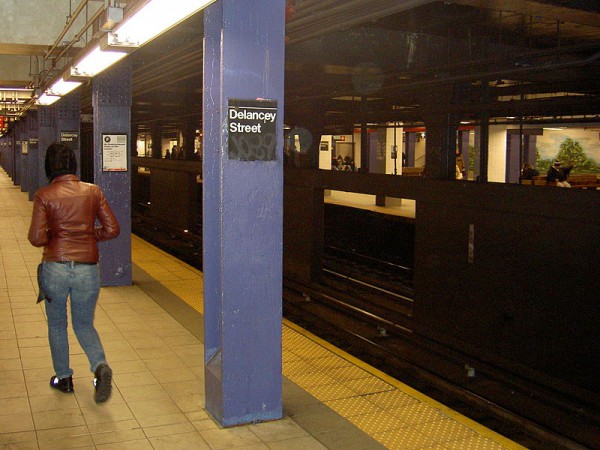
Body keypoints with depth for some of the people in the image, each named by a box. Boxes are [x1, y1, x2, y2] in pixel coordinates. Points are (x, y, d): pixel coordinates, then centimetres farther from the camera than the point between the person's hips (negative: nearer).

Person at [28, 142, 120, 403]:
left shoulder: (44, 196, -6)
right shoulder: (93, 191, 0)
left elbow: (37, 239, -11)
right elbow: (112, 230, 0)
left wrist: (52, 236, 10)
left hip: (55, 267, -2)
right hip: (87, 269, 2)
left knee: (56, 325, 20)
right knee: (84, 324, 17)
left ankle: (63, 378, 29)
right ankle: (100, 366, -7)